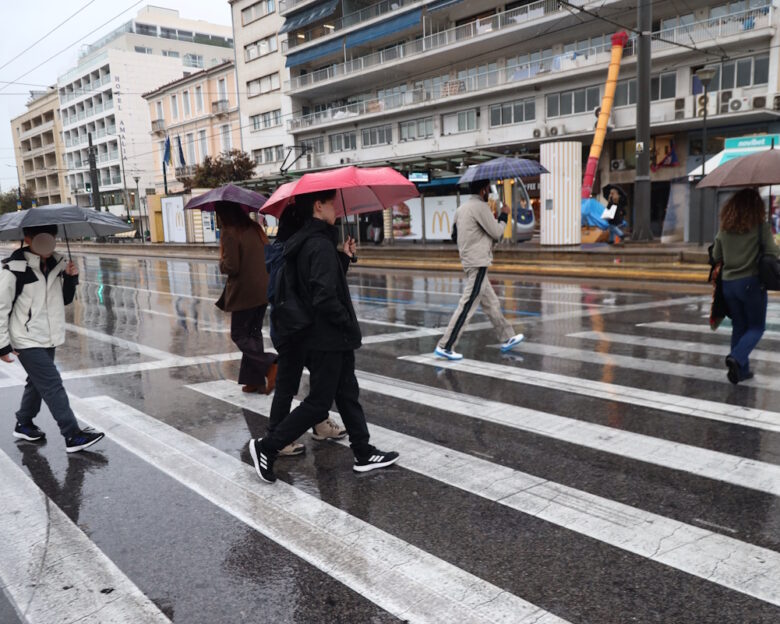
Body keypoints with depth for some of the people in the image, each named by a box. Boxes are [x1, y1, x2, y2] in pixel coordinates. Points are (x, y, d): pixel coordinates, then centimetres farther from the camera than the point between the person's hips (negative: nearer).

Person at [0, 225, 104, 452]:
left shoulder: (56, 264, 5)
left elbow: (65, 299, 15)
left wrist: (71, 278, -4)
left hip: (48, 339, 7)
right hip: (27, 341, -7)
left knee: (38, 383, 19)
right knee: (53, 386, -10)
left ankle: (24, 425, 38)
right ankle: (73, 436, -9)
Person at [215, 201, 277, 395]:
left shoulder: (229, 233, -14)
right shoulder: (255, 228, 7)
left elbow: (231, 267, -17)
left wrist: (221, 263, 3)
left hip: (244, 293, -7)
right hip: (264, 290, 7)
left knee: (239, 335, 5)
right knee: (254, 333, 15)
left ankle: (270, 365, -14)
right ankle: (254, 380, 17)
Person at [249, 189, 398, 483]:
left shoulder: (310, 241, 10)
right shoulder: (321, 245, -21)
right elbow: (325, 298, -28)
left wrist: (344, 257, 7)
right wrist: (349, 325, -15)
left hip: (330, 338, 10)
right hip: (328, 339, -10)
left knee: (347, 394, 15)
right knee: (318, 403, 1)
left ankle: (364, 454, 26)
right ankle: (266, 448, 10)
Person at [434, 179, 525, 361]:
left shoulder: (462, 208, 14)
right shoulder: (480, 206, -13)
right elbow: (496, 233, -9)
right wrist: (504, 215, 7)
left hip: (469, 262, 10)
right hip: (478, 264, -10)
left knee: (492, 304, 17)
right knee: (467, 307, -9)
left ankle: (507, 339, 27)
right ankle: (444, 347, -8)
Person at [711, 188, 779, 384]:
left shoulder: (724, 228, 3)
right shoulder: (760, 226, -9)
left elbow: (716, 256, 7)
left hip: (728, 283, 4)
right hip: (752, 282, -4)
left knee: (738, 327, 15)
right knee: (756, 327, 8)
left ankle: (742, 370, 18)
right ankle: (736, 358, -16)